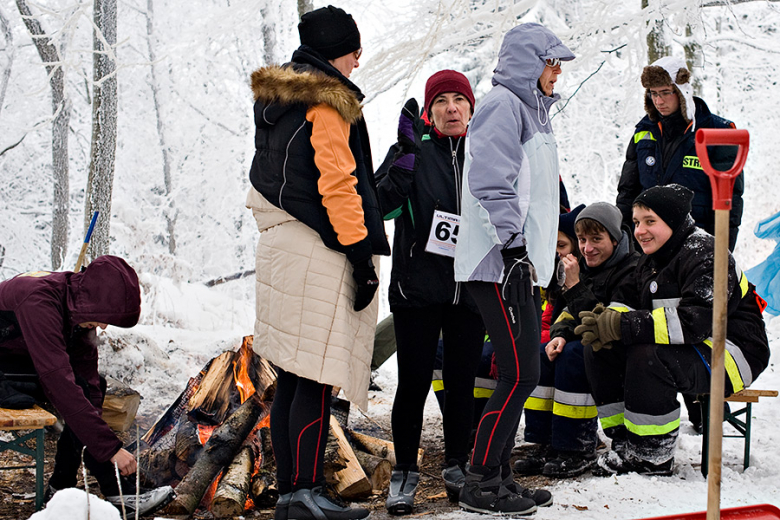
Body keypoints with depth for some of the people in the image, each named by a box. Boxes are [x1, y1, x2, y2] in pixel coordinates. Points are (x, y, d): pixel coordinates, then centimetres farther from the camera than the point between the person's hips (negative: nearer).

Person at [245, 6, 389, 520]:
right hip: (317, 251, -9)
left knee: (291, 377, 10)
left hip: (278, 246, 9)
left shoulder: (276, 98, 20)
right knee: (316, 377, -8)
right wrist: (360, 254, -15)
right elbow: (337, 181, -16)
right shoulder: (328, 100, -8)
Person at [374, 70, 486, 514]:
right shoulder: (415, 149, -1)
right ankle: (405, 472, 13)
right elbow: (382, 206, -11)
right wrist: (405, 158, -23)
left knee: (462, 381, 9)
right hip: (418, 286, -3)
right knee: (414, 381, 0)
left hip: (470, 288, 3)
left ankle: (457, 467, 24)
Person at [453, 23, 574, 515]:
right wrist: (514, 247, -22)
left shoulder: (531, 110, 21)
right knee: (520, 374, -9)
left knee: (521, 373, 10)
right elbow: (492, 183, -19)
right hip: (500, 264, -10)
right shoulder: (503, 105, -10)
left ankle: (500, 476, 18)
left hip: (525, 262, 10)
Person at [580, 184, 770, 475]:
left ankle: (654, 458, -21)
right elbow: (626, 302, 9)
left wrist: (624, 326, -36)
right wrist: (607, 323, -19)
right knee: (599, 349, -7)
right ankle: (626, 443, -4)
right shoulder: (652, 261, 13)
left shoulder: (704, 253, -18)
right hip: (688, 350, 9)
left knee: (647, 356, -35)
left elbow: (698, 320, -31)